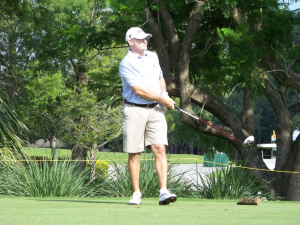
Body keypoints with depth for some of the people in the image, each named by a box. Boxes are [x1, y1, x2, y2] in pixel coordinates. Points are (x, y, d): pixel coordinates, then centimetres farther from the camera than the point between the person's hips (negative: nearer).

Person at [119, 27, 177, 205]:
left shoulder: (153, 57, 15)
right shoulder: (127, 63, -8)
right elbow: (138, 90, -15)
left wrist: (165, 94, 8)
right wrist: (162, 99, -8)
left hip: (156, 110, 5)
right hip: (135, 111, -4)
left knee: (160, 148, -9)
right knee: (134, 153, 0)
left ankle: (164, 191, -14)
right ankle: (136, 193, 8)